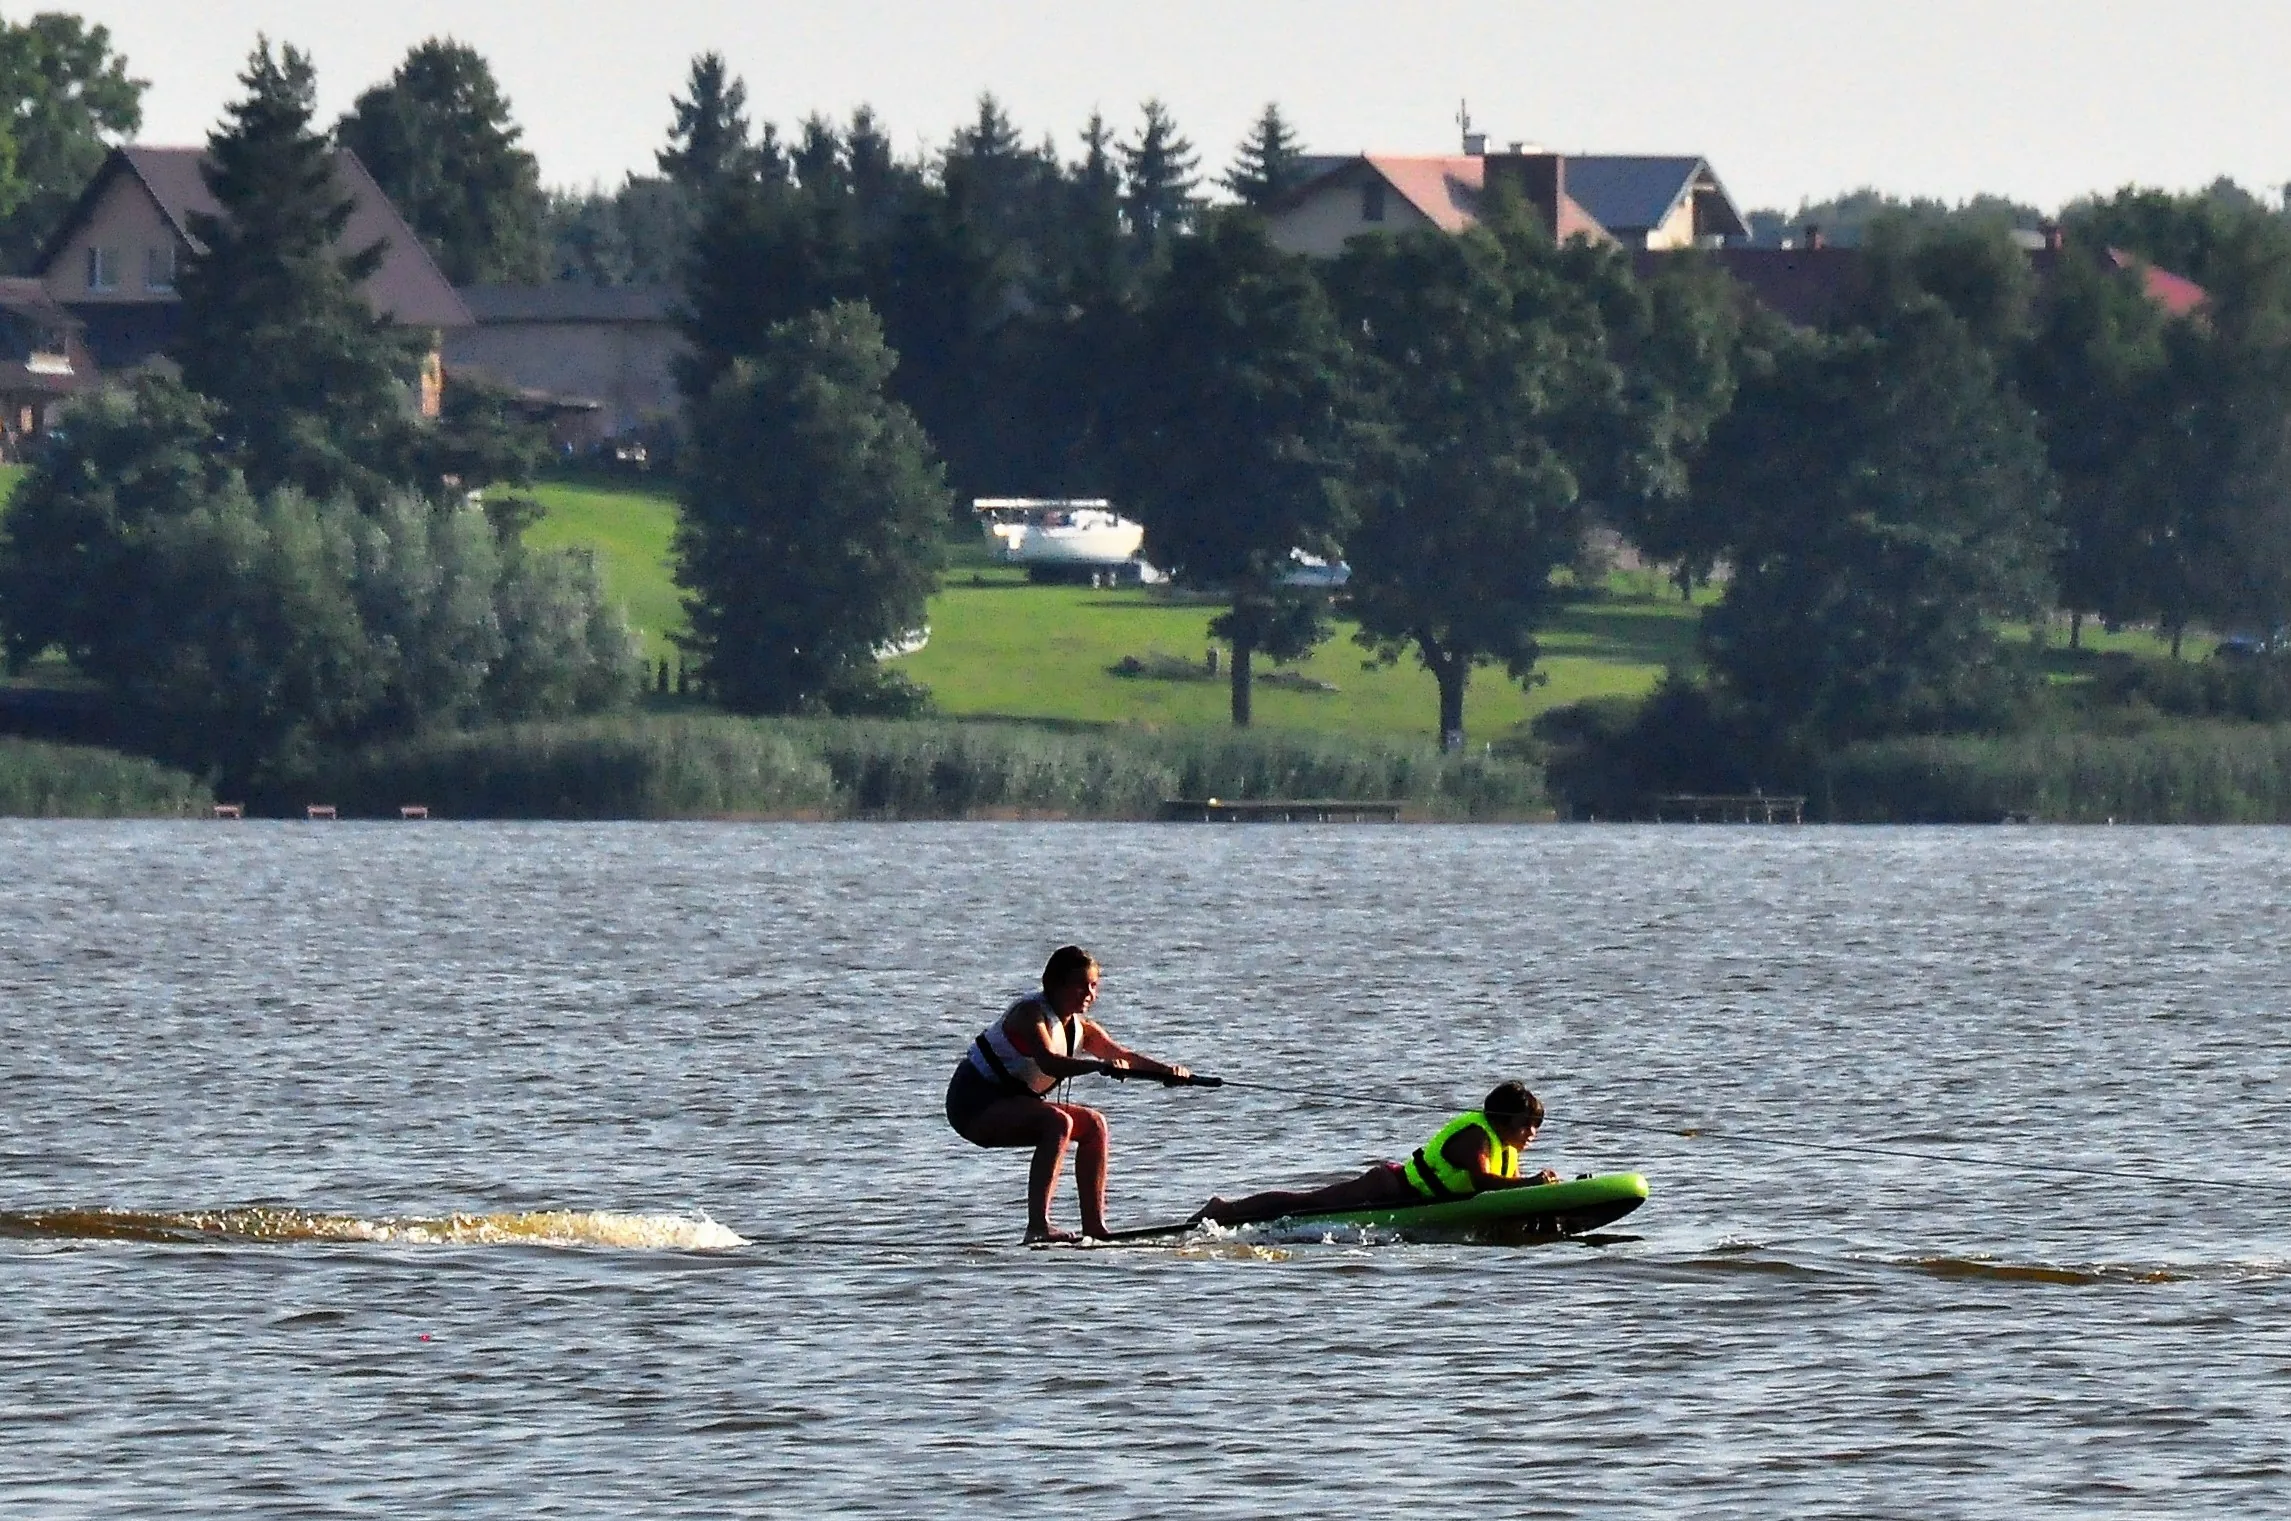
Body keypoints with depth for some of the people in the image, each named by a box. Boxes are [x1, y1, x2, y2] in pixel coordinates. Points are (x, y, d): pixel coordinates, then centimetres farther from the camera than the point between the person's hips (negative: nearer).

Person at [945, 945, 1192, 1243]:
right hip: (973, 1104, -10)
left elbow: (1123, 1055, -2)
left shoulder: (1080, 1028, 7)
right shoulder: (1031, 1013, -20)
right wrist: (1099, 1065, -50)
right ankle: (1038, 1226, -36)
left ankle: (1094, 1226, 6)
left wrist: (1165, 1070, -20)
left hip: (1010, 1104, 10)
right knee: (1058, 1123, -29)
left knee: (1093, 1124, 7)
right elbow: (1048, 1062, -37)